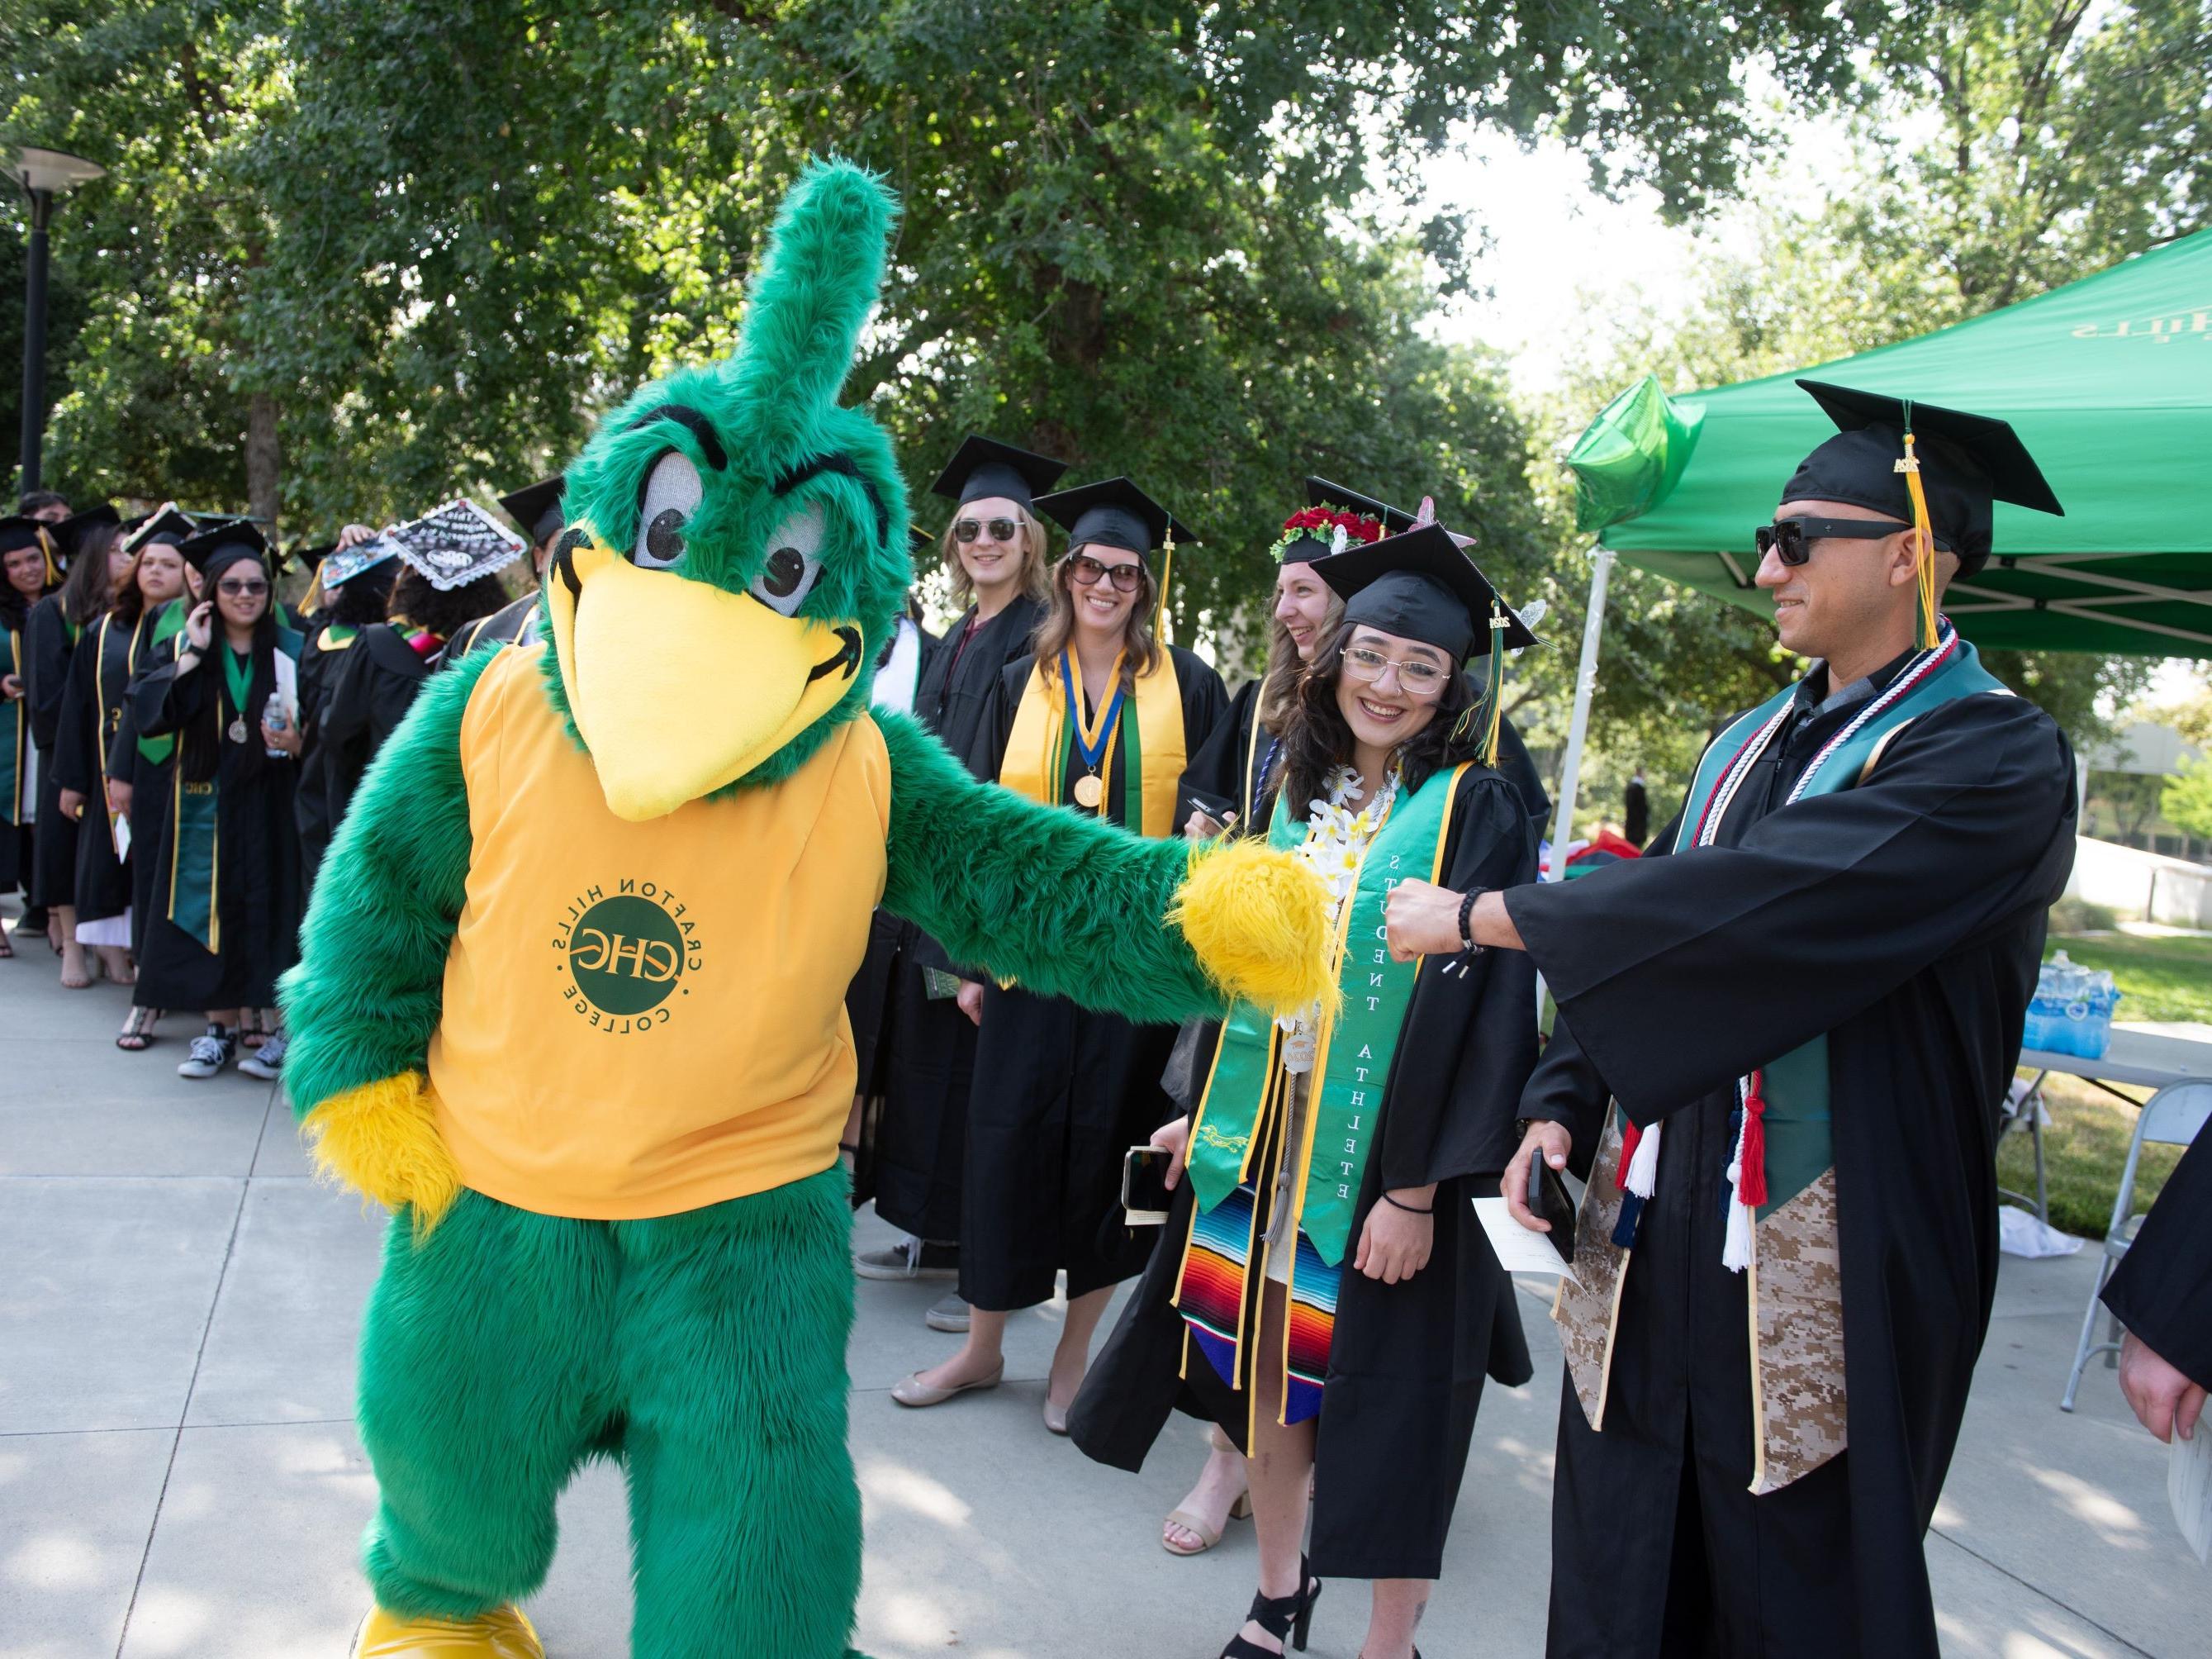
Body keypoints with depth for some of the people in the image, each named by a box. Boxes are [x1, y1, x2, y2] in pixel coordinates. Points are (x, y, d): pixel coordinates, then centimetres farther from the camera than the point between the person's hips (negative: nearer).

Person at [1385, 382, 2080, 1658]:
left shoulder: (1996, 755, -14)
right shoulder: (1751, 745, 10)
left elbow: (1763, 905, -26)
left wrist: (1483, 916, -22)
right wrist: (1562, 1107, 1)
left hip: (1823, 1262, -6)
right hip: (1656, 1224, 7)